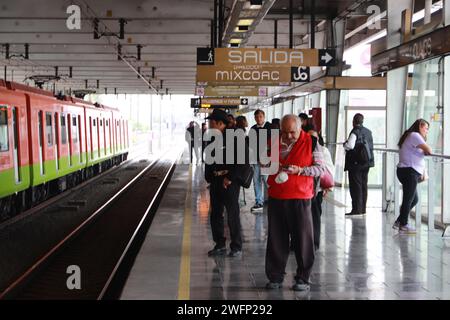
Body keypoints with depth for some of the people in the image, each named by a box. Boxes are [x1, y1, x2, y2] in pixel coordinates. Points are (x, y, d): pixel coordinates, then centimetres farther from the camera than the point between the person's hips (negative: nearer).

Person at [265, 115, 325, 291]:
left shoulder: (310, 142, -2)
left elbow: (320, 169, -2)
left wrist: (300, 170, -17)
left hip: (300, 197, -3)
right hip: (276, 197, 3)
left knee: (302, 238, 2)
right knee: (276, 238, 7)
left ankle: (303, 278, 13)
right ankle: (275, 277, 18)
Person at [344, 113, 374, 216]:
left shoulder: (355, 132, -14)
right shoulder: (368, 132, 9)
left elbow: (350, 146, -26)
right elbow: (371, 147, 16)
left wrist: (344, 144, -6)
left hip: (356, 163, -7)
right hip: (367, 162, 7)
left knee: (355, 186, -3)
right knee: (363, 185, 13)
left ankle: (356, 209, -3)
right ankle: (363, 208, 18)